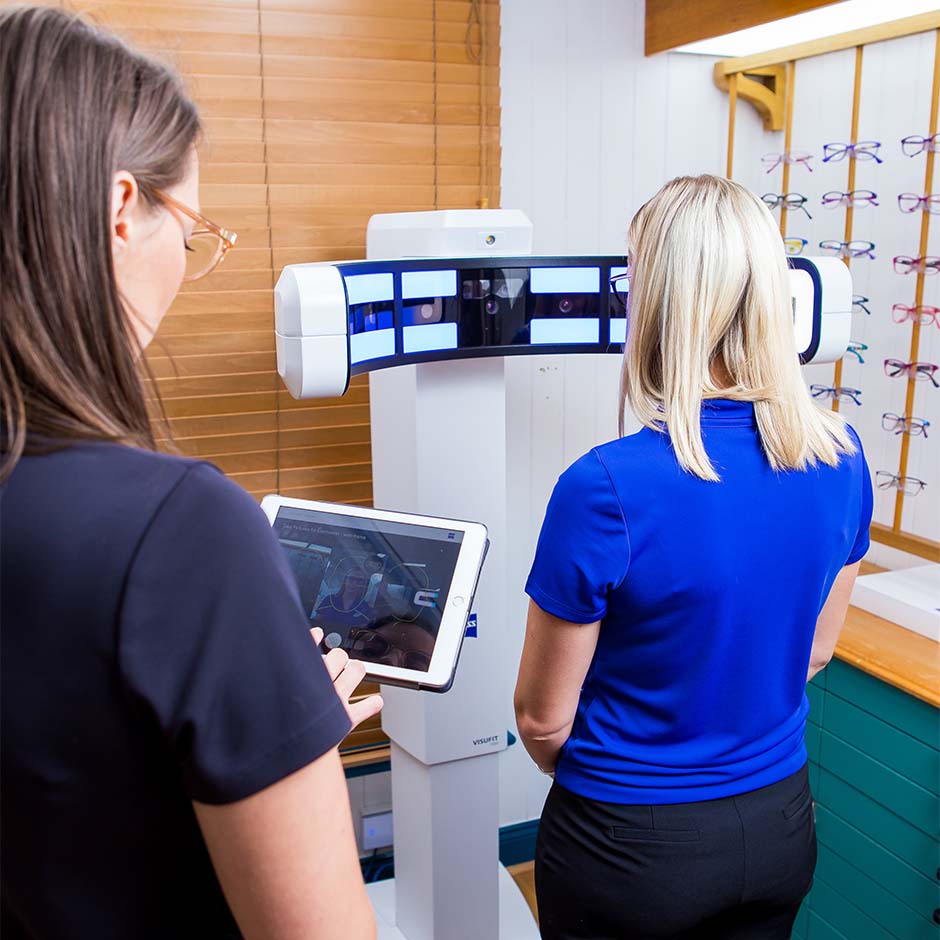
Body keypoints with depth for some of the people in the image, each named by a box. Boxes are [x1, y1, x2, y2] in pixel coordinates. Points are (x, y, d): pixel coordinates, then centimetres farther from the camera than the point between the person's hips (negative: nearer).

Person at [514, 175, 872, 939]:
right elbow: (813, 652, 4)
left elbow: (544, 719, -16)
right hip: (779, 825, 5)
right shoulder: (840, 459, -12)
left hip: (630, 845, -4)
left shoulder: (606, 489, -29)